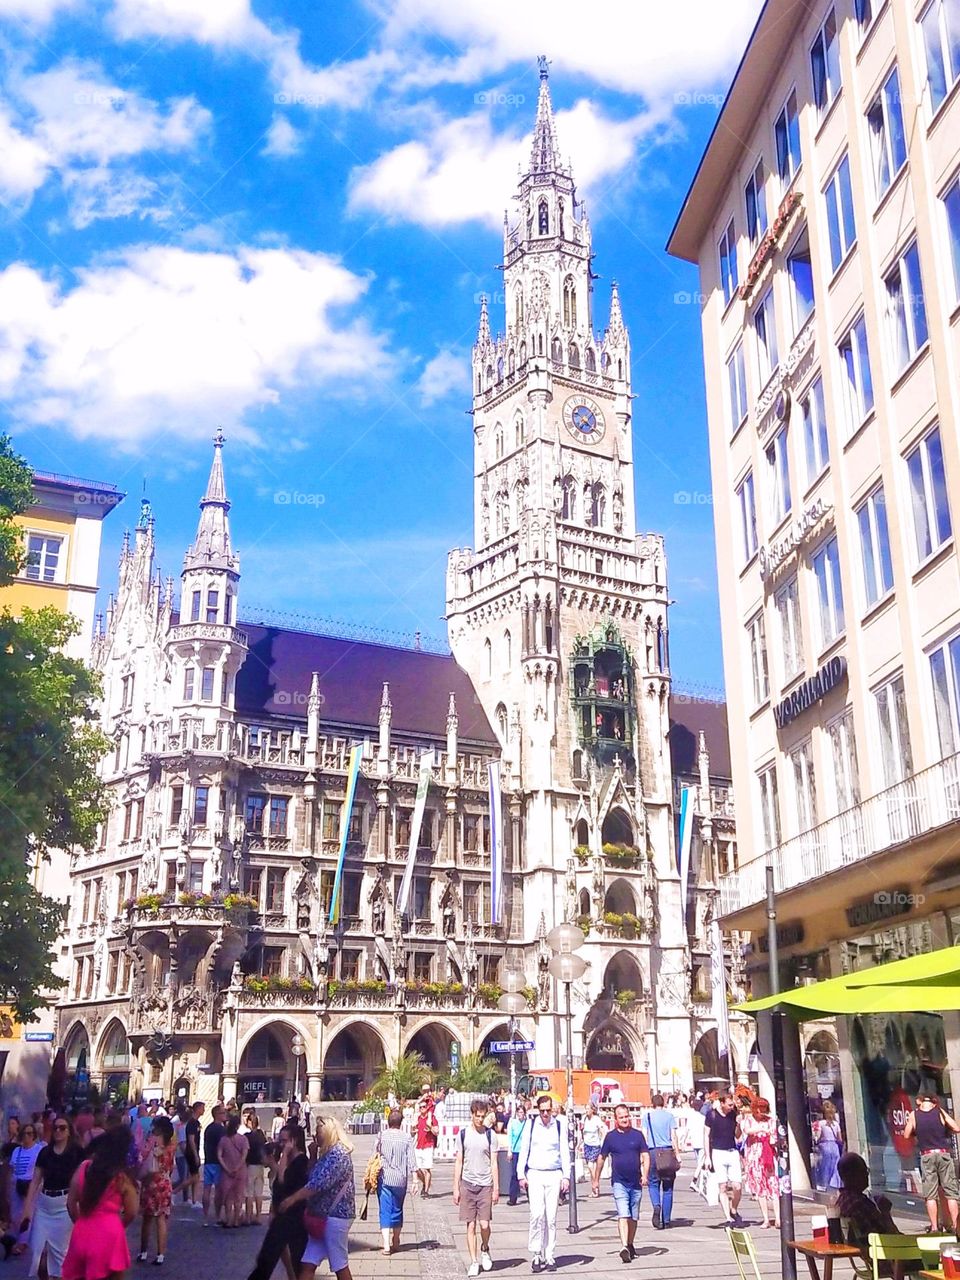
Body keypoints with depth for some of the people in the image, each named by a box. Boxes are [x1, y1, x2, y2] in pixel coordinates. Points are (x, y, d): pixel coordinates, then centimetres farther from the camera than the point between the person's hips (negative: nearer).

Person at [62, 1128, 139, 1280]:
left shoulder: (84, 1167, 1)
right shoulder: (123, 1176, -9)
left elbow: (71, 1203, 5)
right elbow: (131, 1213, -4)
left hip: (82, 1233, 4)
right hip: (109, 1234, -4)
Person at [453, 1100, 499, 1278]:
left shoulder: (490, 1134, 0)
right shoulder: (463, 1133, 3)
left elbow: (493, 1162, 3)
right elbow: (458, 1162, 7)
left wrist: (496, 1188, -1)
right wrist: (456, 1188, 4)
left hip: (485, 1184, -1)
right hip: (467, 1183, 1)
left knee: (484, 1224, -6)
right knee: (471, 1225, 1)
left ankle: (485, 1249, 23)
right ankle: (474, 1262, 11)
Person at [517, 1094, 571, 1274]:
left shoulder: (560, 1125, 2)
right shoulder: (531, 1124, 1)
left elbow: (565, 1151, 5)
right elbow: (524, 1150, 5)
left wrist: (566, 1176, -2)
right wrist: (521, 1174, 0)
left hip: (554, 1175, 1)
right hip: (534, 1174, -1)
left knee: (551, 1218, 2)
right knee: (537, 1214, -13)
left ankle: (550, 1257, 12)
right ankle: (537, 1254, -2)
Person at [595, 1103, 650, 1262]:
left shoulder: (637, 1134, 3)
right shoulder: (611, 1136, 1)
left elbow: (645, 1156, 2)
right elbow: (602, 1158, 10)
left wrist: (645, 1175, -12)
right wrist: (596, 1179, 13)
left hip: (636, 1183, 2)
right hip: (619, 1182, -2)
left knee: (633, 1217, 12)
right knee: (623, 1215, -16)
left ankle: (630, 1245, 28)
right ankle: (624, 1247, -24)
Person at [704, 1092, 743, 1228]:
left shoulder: (733, 1114, 6)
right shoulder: (712, 1115, -4)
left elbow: (737, 1136, 13)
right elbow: (706, 1136, -1)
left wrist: (738, 1125, -7)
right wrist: (707, 1157, -5)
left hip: (733, 1152, 3)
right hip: (718, 1153, -3)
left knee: (737, 1187, -3)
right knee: (723, 1188, -3)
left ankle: (734, 1211, 21)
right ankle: (729, 1219, 2)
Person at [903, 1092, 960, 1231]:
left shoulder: (913, 1115, 1)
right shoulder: (940, 1112, -1)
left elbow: (907, 1135, 7)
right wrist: (944, 1128, 16)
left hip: (926, 1156, 0)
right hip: (944, 1154, 0)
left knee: (930, 1195, 2)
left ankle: (934, 1227, -2)